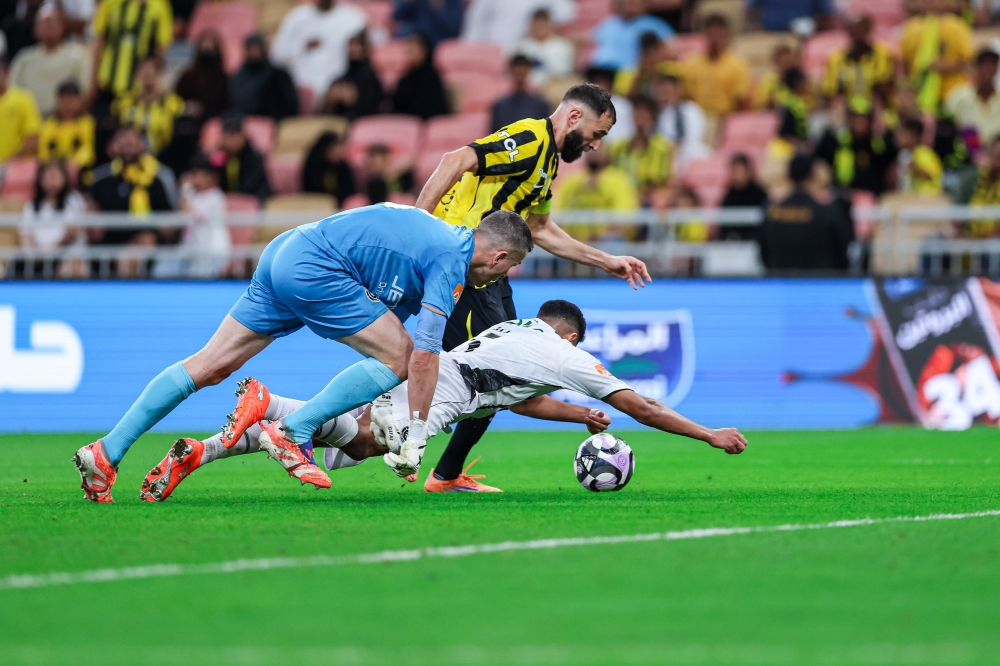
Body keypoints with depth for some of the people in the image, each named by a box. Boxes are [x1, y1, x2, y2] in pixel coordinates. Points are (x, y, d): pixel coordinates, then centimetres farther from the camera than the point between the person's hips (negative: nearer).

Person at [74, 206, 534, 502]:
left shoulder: (438, 237, 21)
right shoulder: (452, 262, -7)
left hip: (284, 252, 9)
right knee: (399, 357, -6)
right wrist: (415, 438, -8)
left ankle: (107, 451, 2)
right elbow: (423, 356, -13)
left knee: (211, 365, 6)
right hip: (314, 268, -9)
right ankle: (291, 432, -10)